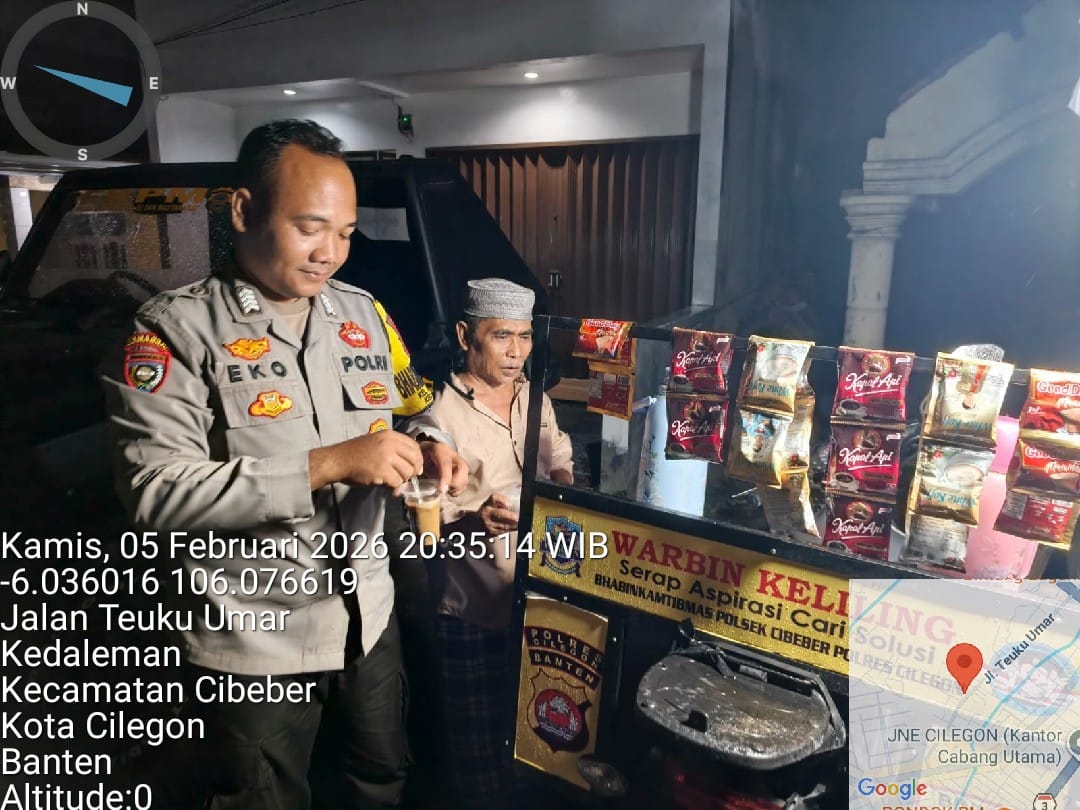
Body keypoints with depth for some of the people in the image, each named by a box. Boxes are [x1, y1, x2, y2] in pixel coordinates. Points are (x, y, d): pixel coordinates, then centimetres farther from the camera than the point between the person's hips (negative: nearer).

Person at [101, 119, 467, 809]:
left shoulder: (363, 314, 3)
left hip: (369, 616, 5)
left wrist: (421, 444, -11)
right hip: (254, 643, -4)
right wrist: (326, 466, -29)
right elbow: (156, 491, -23)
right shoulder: (177, 329, -14)